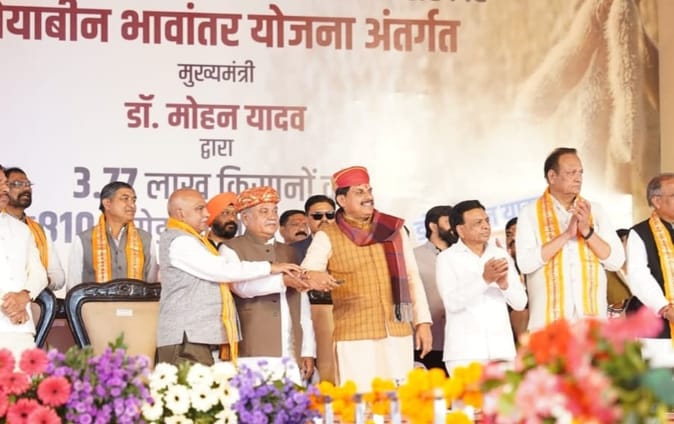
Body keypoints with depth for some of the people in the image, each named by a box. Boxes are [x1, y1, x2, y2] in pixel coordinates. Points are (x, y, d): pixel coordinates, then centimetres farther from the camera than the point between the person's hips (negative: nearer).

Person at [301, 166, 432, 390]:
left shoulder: (395, 230, 13)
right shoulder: (327, 237, 3)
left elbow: (412, 278, 14)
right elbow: (305, 274, -5)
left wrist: (423, 322, 7)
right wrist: (312, 276, -30)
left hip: (398, 333, 3)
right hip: (354, 337, -3)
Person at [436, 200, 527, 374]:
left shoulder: (501, 255, 12)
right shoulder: (447, 258, 1)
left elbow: (520, 302, 6)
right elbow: (452, 302, -12)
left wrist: (504, 284, -14)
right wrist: (485, 279, -23)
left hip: (502, 349, 4)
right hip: (464, 352, -3)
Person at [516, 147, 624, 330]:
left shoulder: (595, 210, 11)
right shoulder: (530, 213, 2)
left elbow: (616, 260, 4)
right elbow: (525, 263, -10)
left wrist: (588, 231, -10)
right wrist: (566, 235, -13)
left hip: (593, 318, 3)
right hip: (549, 320, -2)